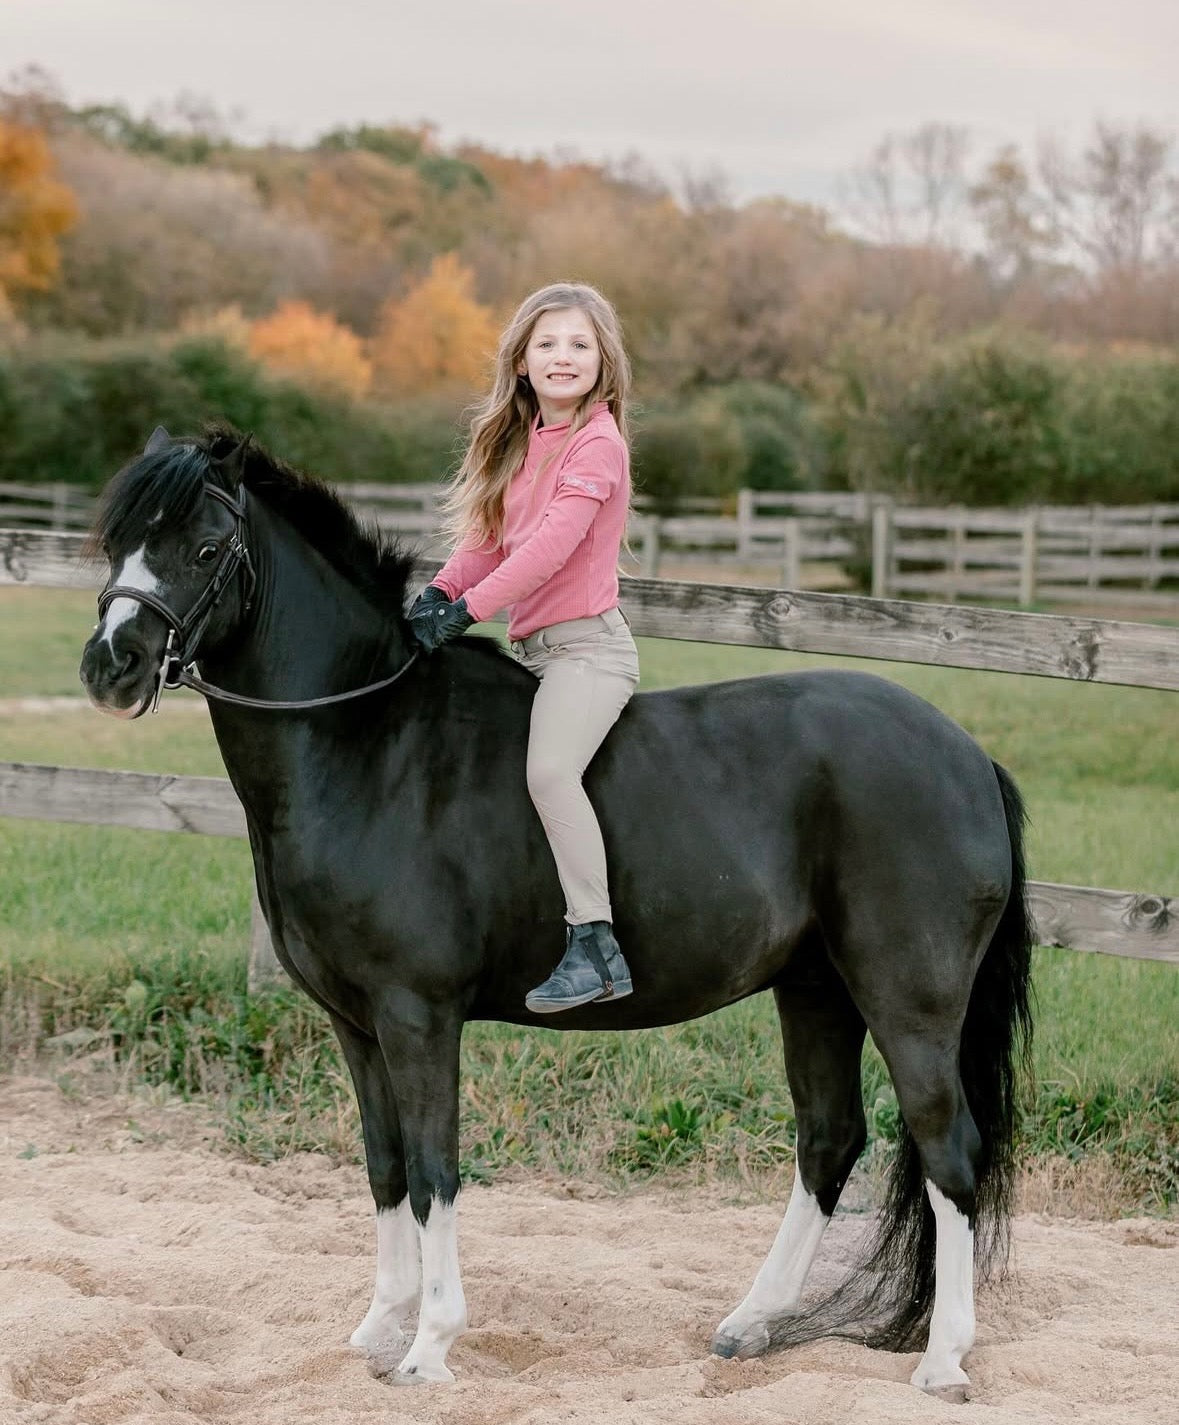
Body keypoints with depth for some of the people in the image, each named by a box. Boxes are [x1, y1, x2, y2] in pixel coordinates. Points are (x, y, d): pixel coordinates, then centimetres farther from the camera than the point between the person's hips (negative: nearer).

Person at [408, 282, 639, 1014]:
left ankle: (595, 946, -30)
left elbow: (551, 545, -21)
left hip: (587, 643, -10)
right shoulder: (523, 440, 14)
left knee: (550, 766, -29)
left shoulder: (597, 444, -11)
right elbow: (490, 536, 14)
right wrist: (439, 591, -4)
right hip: (532, 646, 10)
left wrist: (467, 610, -22)